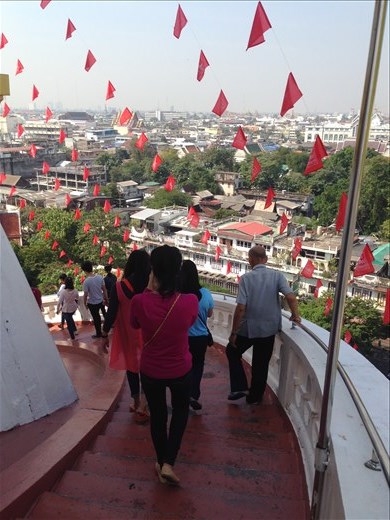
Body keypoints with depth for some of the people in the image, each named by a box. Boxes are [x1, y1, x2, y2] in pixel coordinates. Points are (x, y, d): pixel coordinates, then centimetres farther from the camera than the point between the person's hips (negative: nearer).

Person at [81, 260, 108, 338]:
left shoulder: (86, 281, -24)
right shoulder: (100, 277, -11)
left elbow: (86, 294, -18)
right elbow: (104, 289, -1)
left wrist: (85, 303, -1)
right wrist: (106, 298, 12)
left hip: (92, 303, -4)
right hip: (101, 301, 4)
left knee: (96, 318, 13)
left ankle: (99, 333, 28)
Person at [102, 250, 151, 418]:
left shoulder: (119, 287, -14)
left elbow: (111, 313, -9)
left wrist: (105, 334, 3)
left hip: (128, 335, 0)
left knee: (132, 366, 16)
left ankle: (138, 404, 25)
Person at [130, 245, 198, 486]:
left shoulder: (140, 301, -23)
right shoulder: (189, 301, -24)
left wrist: (149, 290, -3)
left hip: (150, 370, 1)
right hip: (181, 370, -1)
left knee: (157, 415, 23)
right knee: (181, 411, 26)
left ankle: (161, 462, 41)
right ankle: (168, 464, 19)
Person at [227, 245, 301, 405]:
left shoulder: (246, 278, -13)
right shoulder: (277, 275, -6)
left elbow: (241, 308, -17)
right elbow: (291, 297, -16)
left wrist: (233, 332, -10)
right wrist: (295, 315, 1)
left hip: (248, 328, -2)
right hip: (269, 328, 3)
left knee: (232, 351, 23)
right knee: (261, 363, 18)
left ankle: (240, 387, 16)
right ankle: (255, 396, 30)